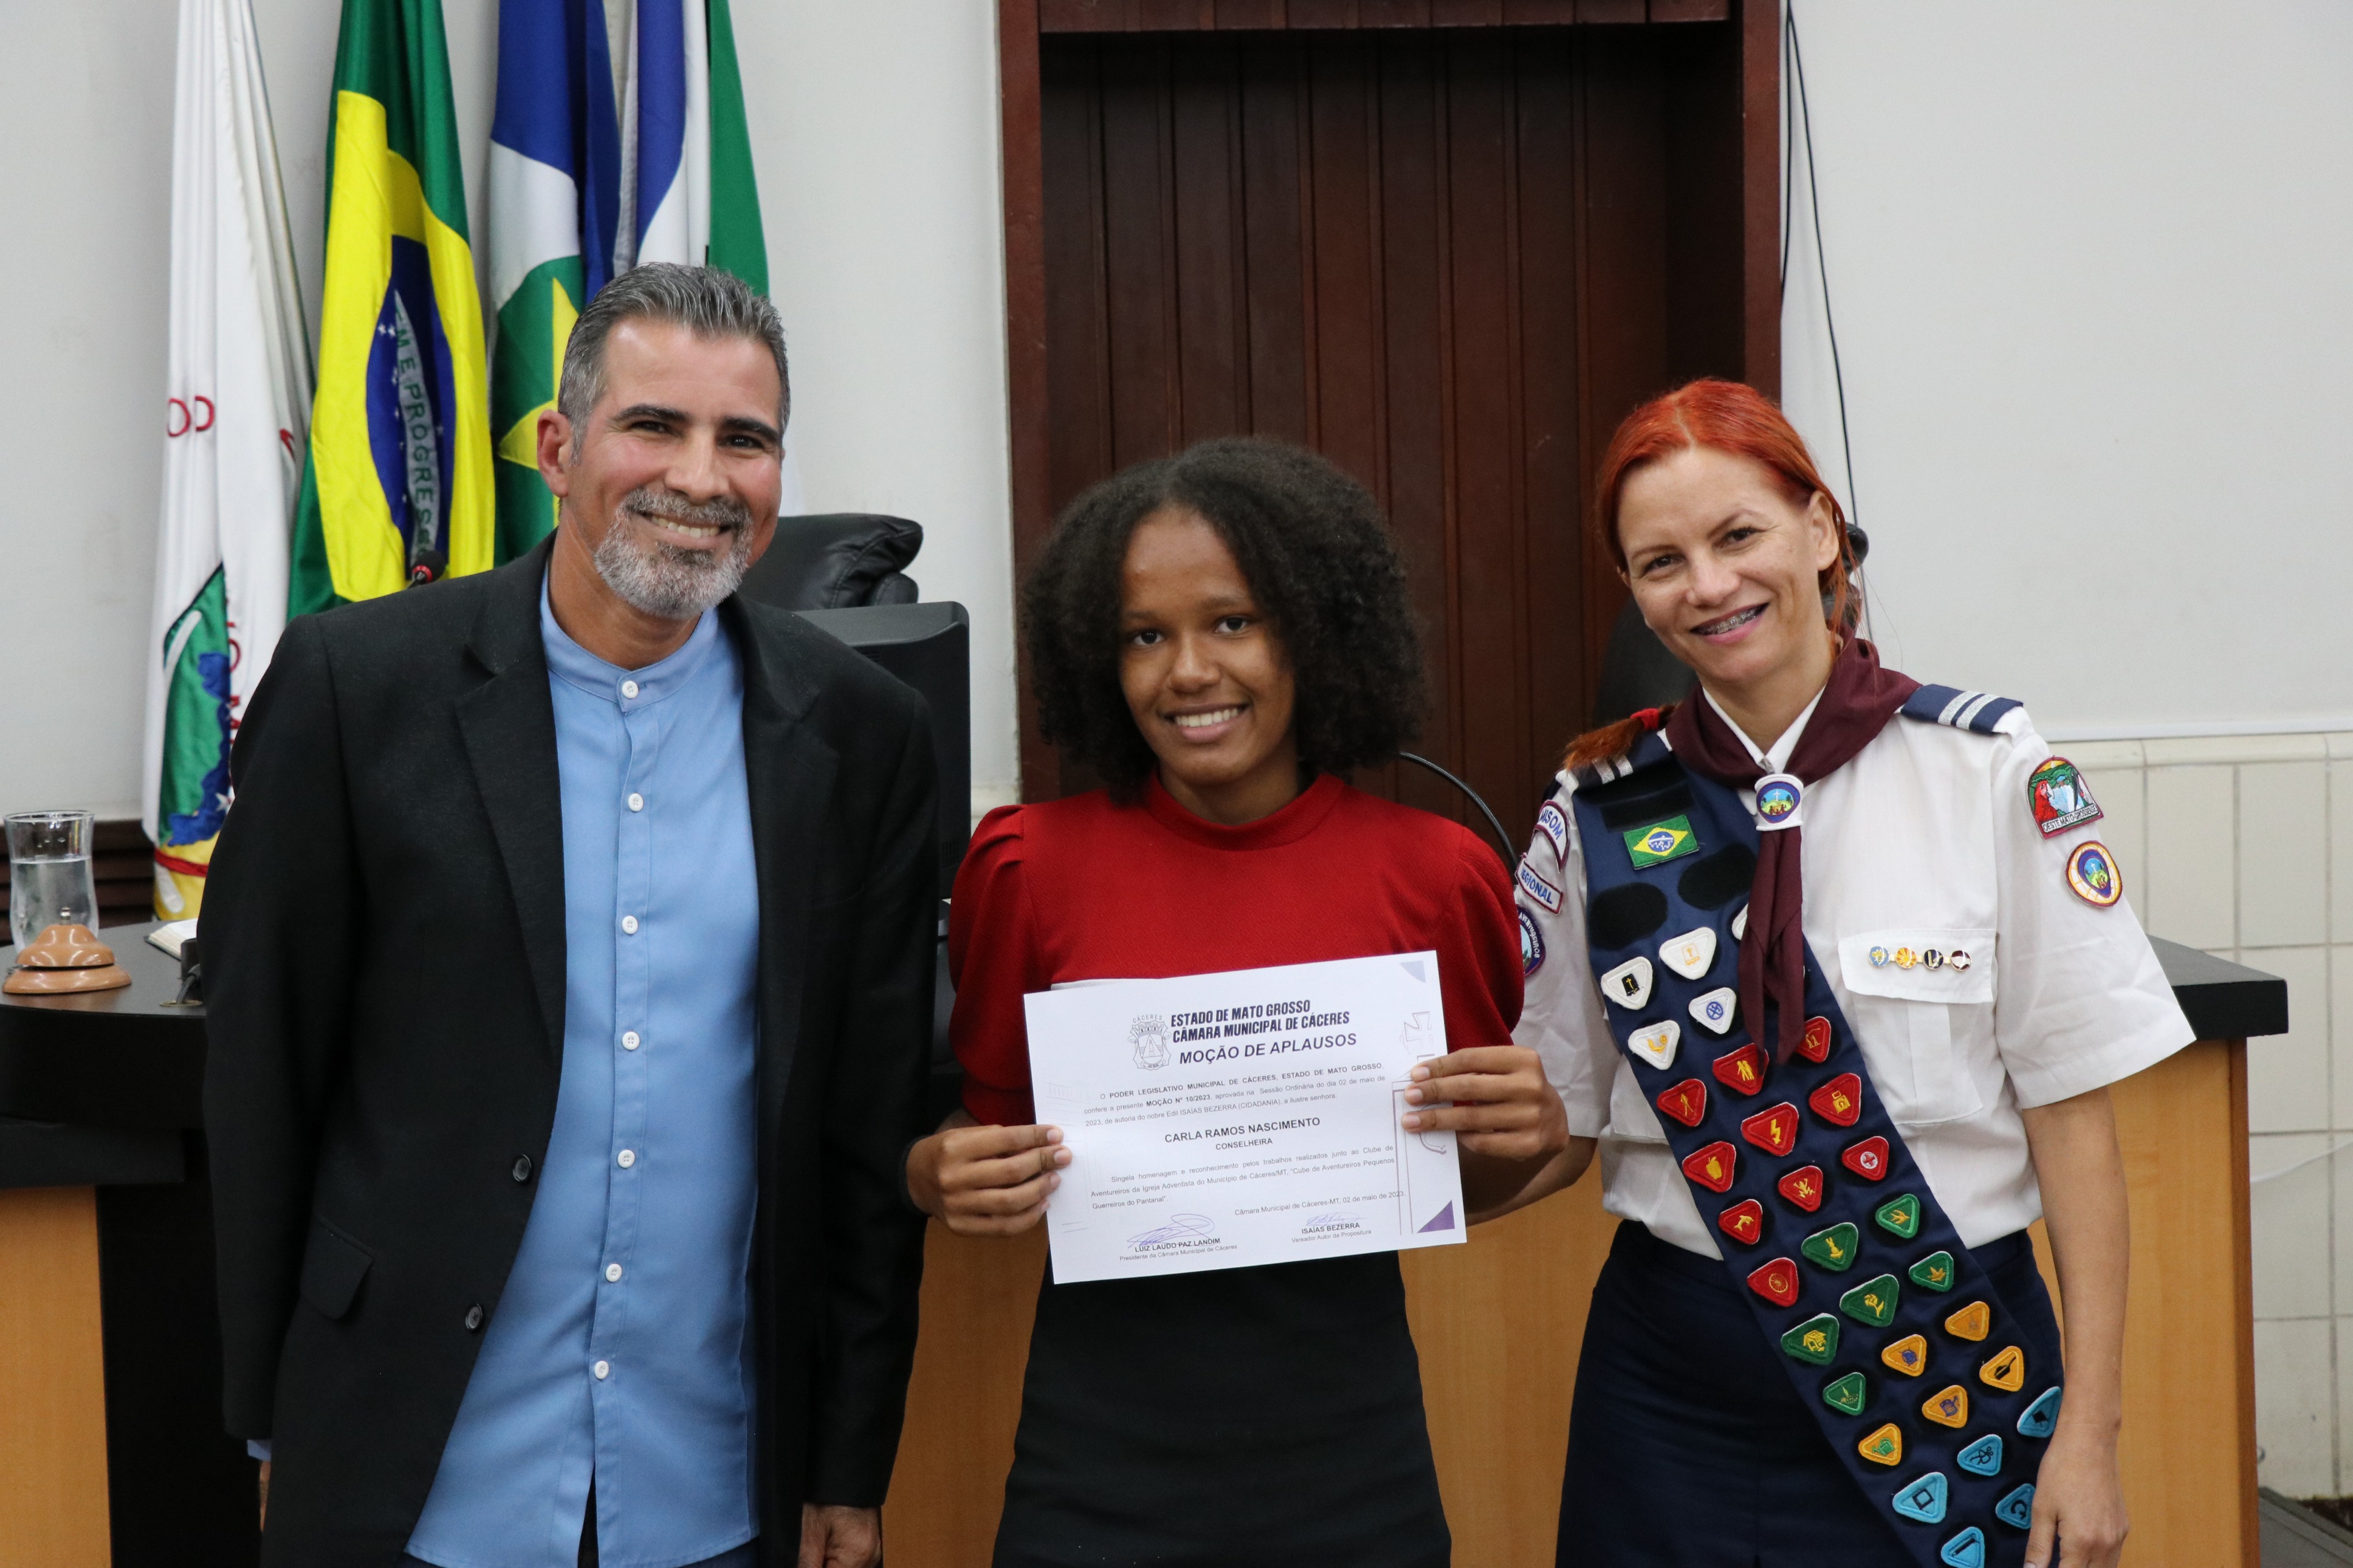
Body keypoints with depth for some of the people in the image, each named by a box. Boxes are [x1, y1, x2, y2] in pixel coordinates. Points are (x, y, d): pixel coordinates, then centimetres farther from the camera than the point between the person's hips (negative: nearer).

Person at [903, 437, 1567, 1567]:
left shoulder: (1434, 875, -3)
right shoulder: (1030, 868, -6)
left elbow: (1465, 1184, 9)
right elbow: (983, 1126, 7)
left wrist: (1524, 1136, -12)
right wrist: (945, 1175, -14)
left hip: (1350, 1446, 1)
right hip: (1104, 1452, -1)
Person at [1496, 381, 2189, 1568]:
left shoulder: (1989, 774, -7)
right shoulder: (1599, 814, -1)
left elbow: (2072, 1108, -6)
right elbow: (1562, 1127, 6)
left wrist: (2089, 1432, -7)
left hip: (1951, 1378, -1)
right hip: (1677, 1385, 2)